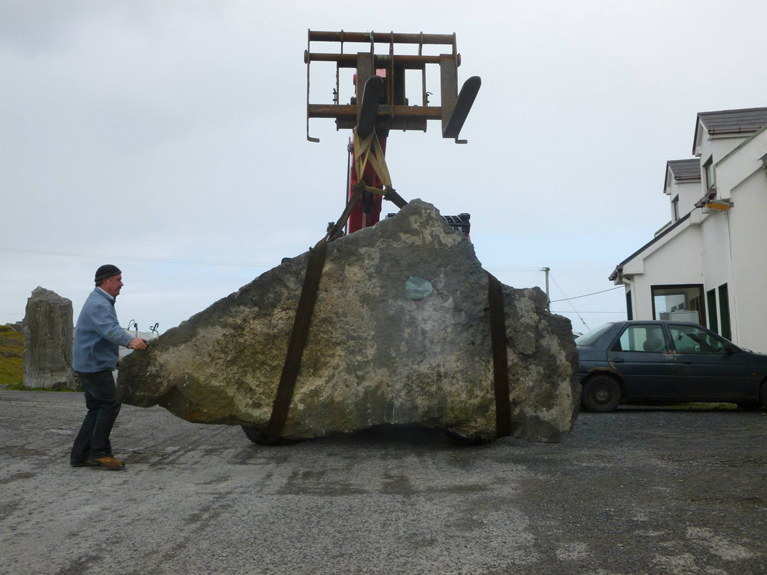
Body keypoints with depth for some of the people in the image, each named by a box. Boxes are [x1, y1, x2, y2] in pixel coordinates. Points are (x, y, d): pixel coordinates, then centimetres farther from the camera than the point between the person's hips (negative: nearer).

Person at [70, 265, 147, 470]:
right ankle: (99, 453, -3)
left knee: (97, 409, 12)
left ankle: (79, 455, 15)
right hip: (95, 365, -11)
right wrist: (130, 341, -54)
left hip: (91, 364, 11)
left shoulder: (101, 301, 17)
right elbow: (111, 329, -37)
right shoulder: (99, 304, -18)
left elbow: (109, 329, 33)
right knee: (110, 405, -8)